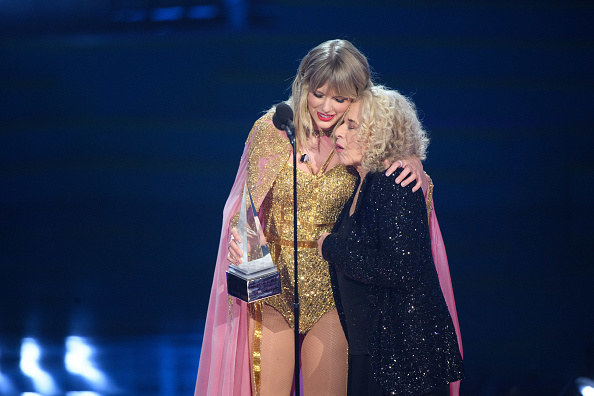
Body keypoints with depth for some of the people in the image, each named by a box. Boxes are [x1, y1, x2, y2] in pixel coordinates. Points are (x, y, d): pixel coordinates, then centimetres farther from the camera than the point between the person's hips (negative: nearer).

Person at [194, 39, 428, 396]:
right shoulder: (272, 129, -7)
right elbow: (248, 204, -1)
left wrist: (413, 165, -17)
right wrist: (240, 239, -22)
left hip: (330, 288, 1)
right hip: (273, 284, -1)